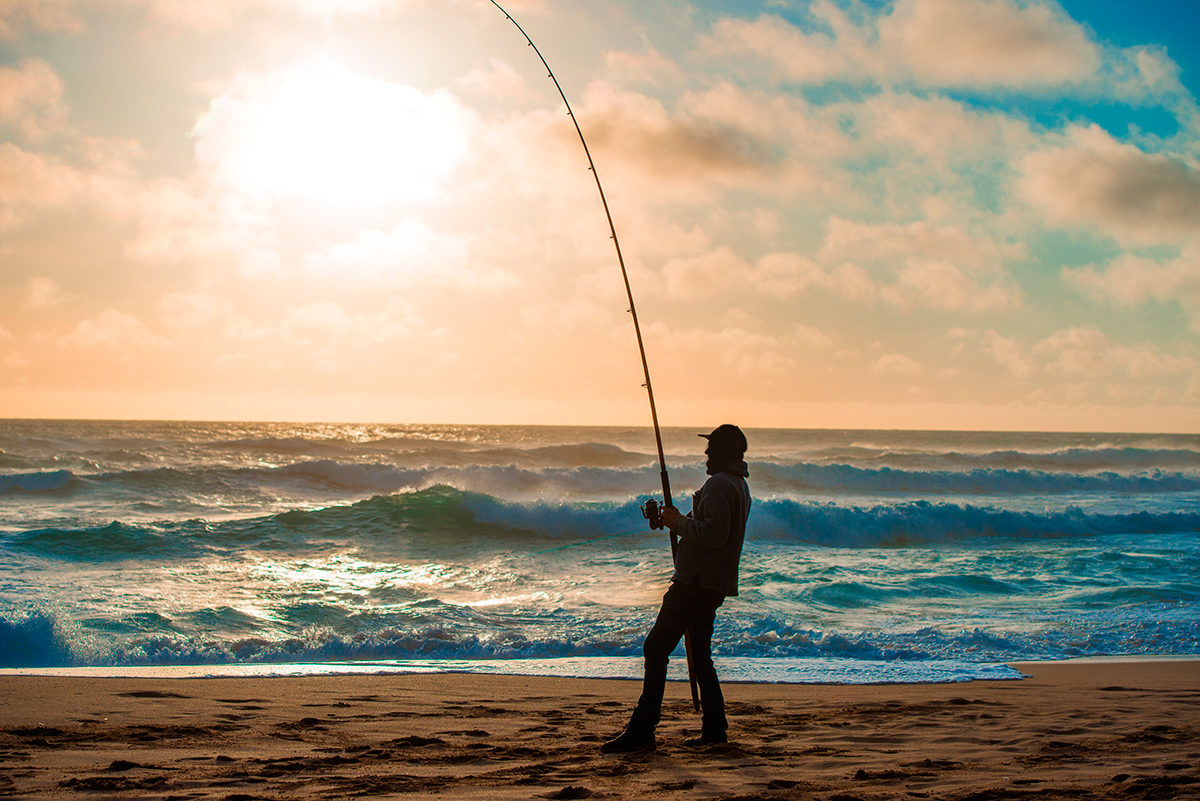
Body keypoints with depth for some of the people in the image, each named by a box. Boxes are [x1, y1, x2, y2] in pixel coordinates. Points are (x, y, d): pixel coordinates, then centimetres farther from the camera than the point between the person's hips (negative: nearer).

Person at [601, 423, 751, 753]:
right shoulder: (739, 485, 19)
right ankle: (714, 729, 16)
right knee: (699, 654, 17)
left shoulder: (718, 484, -14)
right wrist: (680, 520, 16)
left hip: (697, 583, -11)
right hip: (715, 586, 11)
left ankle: (641, 731, -12)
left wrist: (679, 522, -12)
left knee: (656, 649, -10)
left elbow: (714, 534, -24)